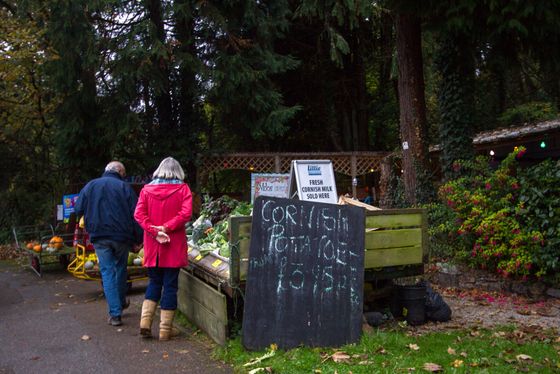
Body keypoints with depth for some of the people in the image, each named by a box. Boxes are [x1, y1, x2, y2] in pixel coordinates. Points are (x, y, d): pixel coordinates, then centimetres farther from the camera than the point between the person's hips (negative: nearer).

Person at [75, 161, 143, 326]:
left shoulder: (90, 186, 7)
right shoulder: (124, 187, -1)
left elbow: (78, 209, 7)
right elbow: (135, 214, -5)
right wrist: (138, 238, 0)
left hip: (99, 236, 1)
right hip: (121, 235, -1)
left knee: (107, 271, 4)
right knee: (120, 267, 20)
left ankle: (115, 313, 0)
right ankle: (121, 302, 34)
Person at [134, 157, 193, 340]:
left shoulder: (147, 189, 4)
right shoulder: (183, 189, -3)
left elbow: (139, 214, -6)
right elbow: (186, 213, -16)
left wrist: (154, 231, -12)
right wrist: (166, 227, -15)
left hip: (152, 245, 3)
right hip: (174, 245, -2)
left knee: (154, 282, 17)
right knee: (170, 285, 4)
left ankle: (145, 322, 5)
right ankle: (165, 330, 9)